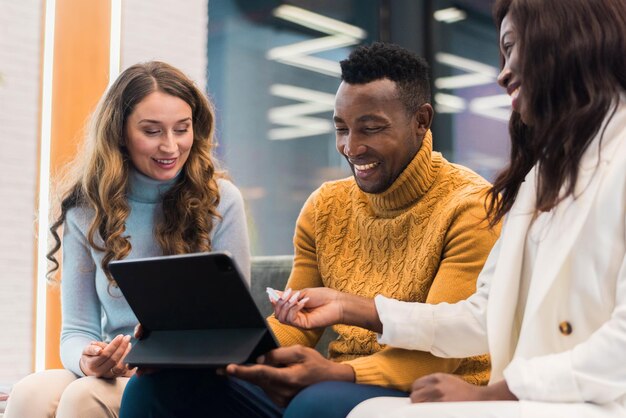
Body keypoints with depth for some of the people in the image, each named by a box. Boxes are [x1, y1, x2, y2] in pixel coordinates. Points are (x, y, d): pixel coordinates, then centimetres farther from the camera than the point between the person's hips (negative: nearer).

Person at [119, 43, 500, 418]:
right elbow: (294, 326, 10)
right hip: (338, 387, 6)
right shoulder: (325, 207, 11)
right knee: (158, 385, -10)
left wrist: (335, 373, -32)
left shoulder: (468, 208, -9)